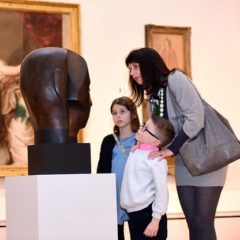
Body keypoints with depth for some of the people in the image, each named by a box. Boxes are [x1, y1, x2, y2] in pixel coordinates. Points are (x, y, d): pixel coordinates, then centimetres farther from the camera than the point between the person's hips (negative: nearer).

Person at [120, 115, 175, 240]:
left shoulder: (156, 159, -17)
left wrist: (156, 219, -18)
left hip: (148, 213, -8)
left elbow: (162, 190, -18)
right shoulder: (136, 151, 7)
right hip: (133, 212, 8)